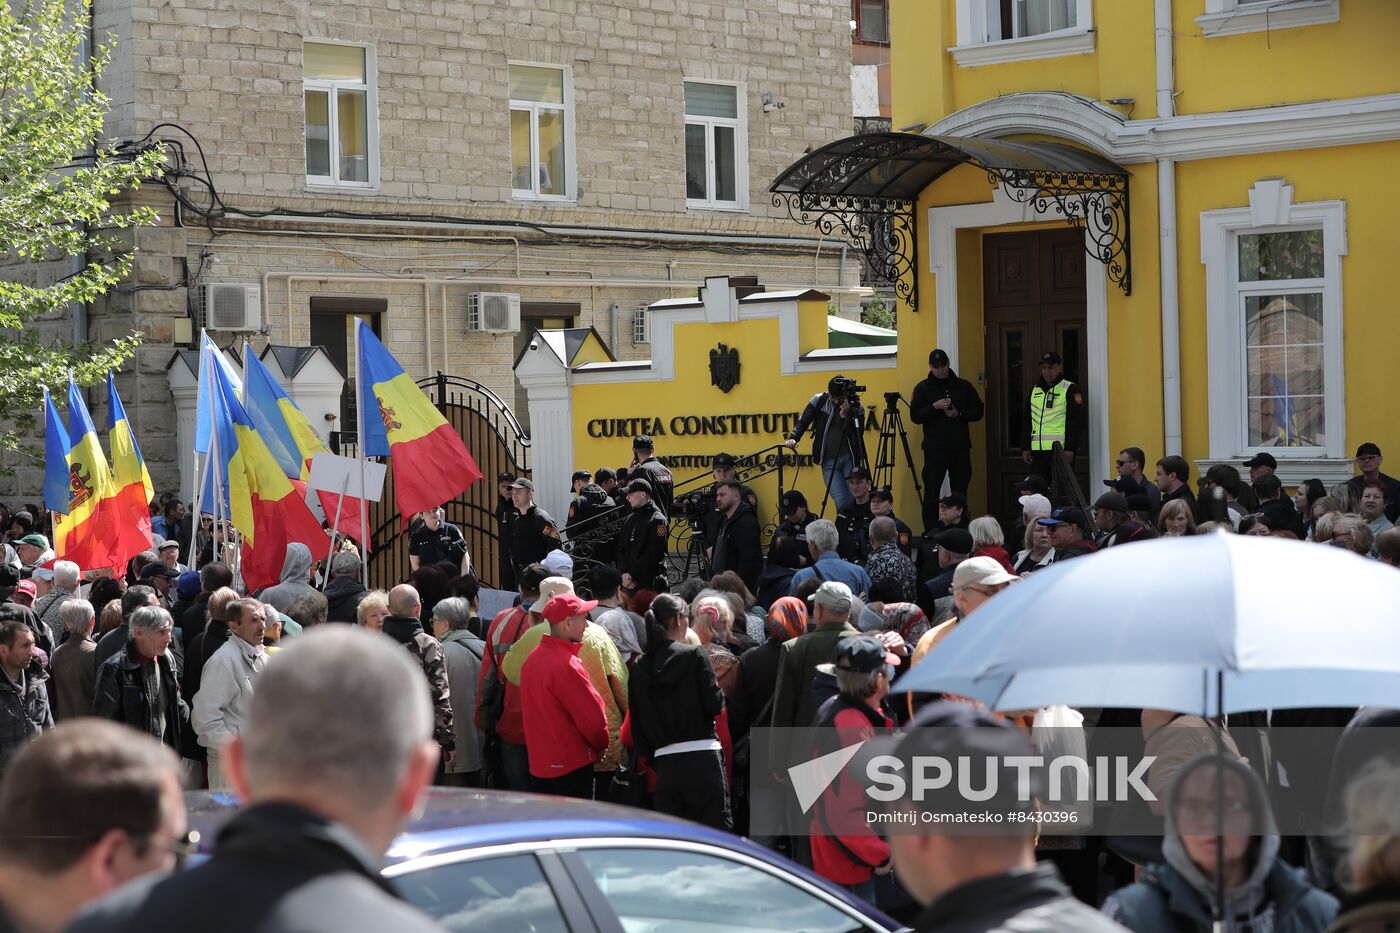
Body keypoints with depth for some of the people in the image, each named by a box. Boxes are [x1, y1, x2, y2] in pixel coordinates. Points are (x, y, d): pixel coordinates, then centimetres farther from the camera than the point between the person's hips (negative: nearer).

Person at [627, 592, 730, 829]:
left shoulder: (641, 668, 8)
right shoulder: (693, 654, -6)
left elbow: (636, 724, 10)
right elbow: (714, 703, -10)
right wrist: (718, 693, 12)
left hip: (663, 762, 5)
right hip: (701, 756, -5)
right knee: (717, 827, -1)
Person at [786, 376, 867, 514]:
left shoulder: (856, 408, 0)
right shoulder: (819, 401, 1)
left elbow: (858, 435, -8)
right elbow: (803, 422, 1)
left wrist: (845, 416, -20)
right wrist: (793, 438, -17)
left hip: (850, 458, 0)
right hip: (828, 461, 0)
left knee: (854, 501, -7)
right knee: (842, 503, -10)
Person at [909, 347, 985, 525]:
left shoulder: (963, 386, 8)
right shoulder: (923, 388, 4)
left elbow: (978, 412, 8)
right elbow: (915, 416, -3)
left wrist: (959, 414, -9)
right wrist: (934, 407, -17)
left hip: (960, 448, 2)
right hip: (934, 449, -2)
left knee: (960, 493, 6)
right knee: (931, 493, -5)